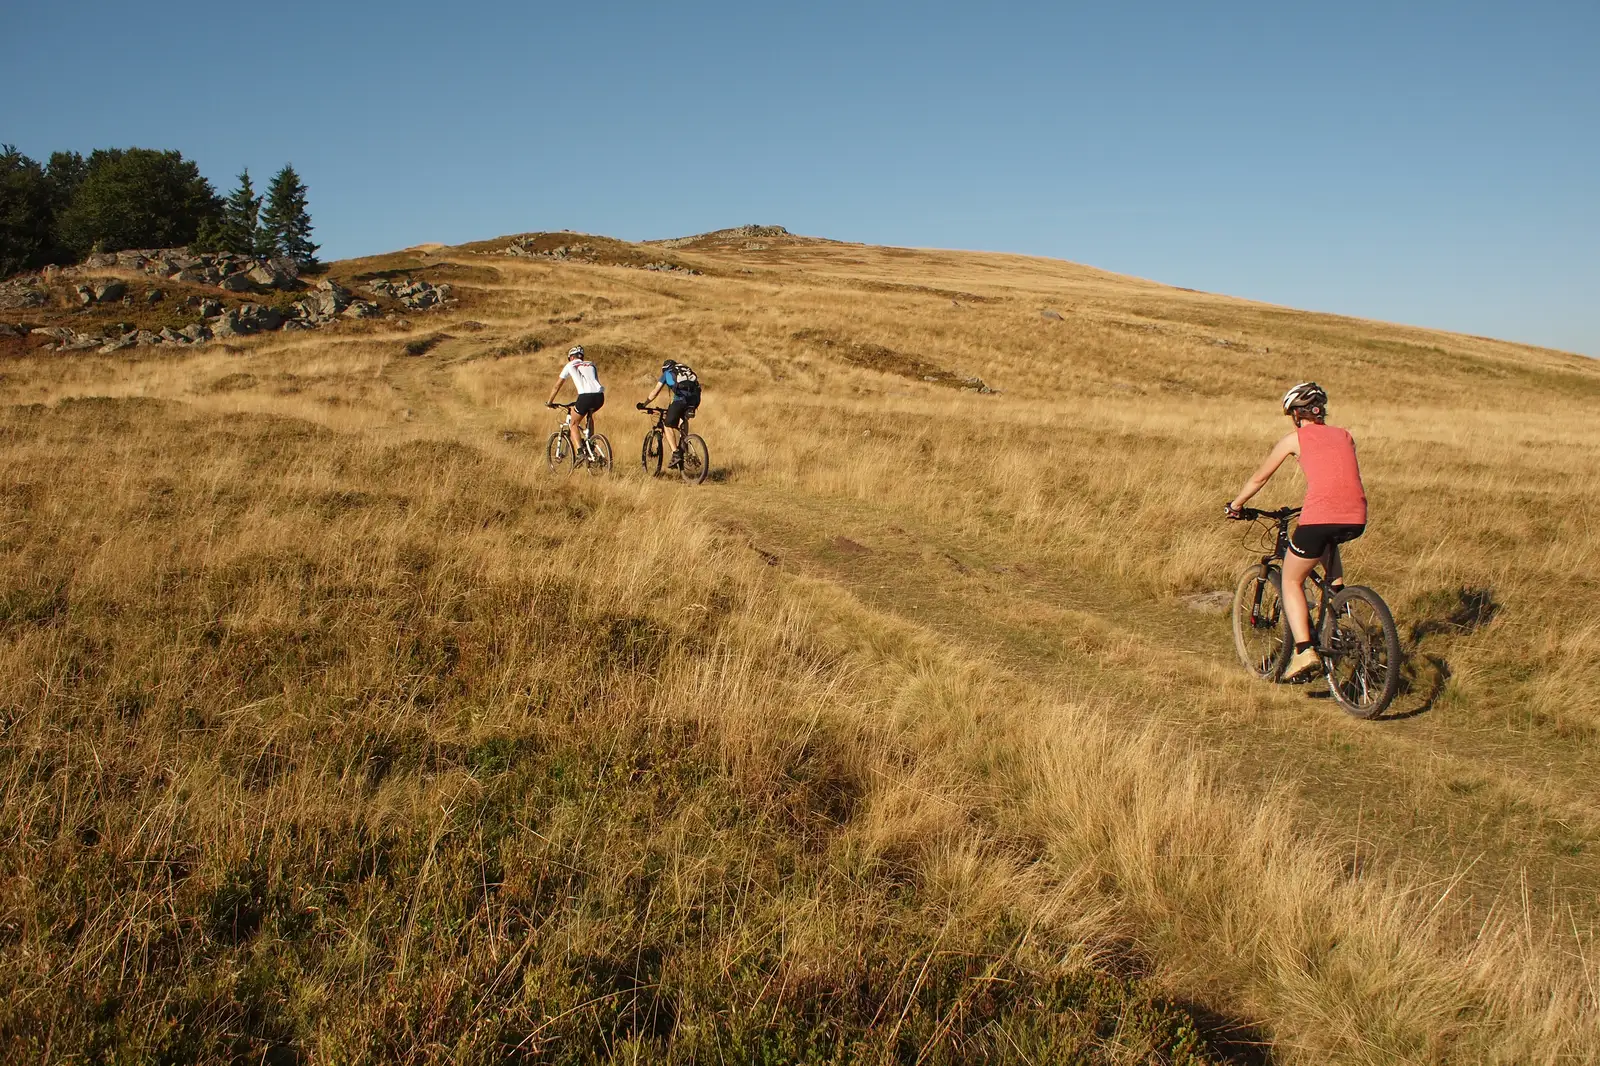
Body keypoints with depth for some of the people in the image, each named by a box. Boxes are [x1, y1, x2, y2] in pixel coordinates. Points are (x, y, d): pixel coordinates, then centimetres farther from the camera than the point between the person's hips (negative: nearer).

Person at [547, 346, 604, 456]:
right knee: (590, 413, 37)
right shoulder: (591, 365, 30)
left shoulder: (570, 366, 20)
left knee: (573, 424, 14)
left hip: (586, 397, -4)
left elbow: (557, 386, 24)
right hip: (600, 397, 4)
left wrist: (549, 402, 36)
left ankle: (579, 453, -7)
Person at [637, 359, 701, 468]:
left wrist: (643, 405, 33)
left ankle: (676, 454, -8)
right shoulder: (687, 370, 35)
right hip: (695, 398, 5)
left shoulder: (667, 373, 22)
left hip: (681, 399, -5)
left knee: (668, 426, 9)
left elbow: (655, 393, 20)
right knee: (683, 418, 34)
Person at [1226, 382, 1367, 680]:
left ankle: (1304, 651, -2)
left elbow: (1259, 478, 20)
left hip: (1320, 515, -5)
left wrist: (1235, 505, 35)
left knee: (1291, 581, 14)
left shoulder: (1294, 438, 11)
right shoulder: (1344, 436, 22)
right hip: (1356, 519, 5)